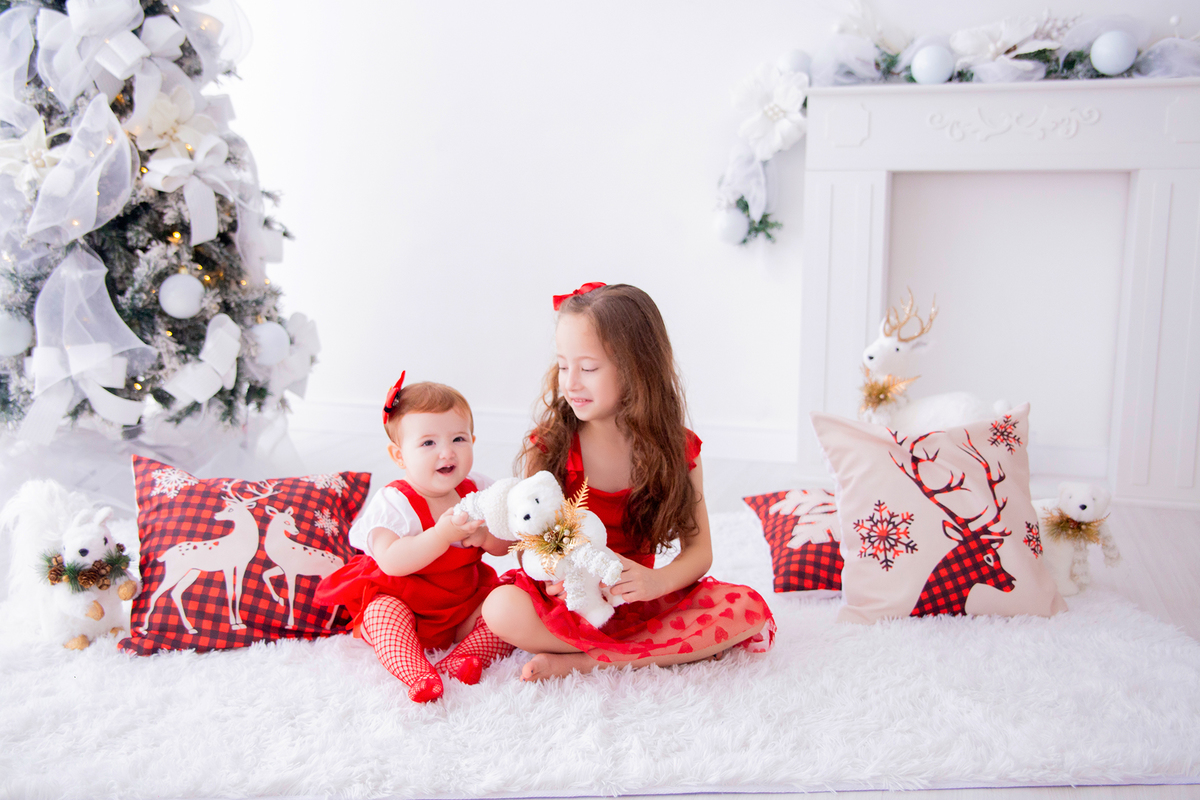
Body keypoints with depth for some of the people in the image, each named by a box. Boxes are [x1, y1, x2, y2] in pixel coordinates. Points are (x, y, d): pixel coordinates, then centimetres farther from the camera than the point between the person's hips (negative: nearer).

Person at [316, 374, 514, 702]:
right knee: (383, 612, -32)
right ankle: (416, 674, -39)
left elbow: (506, 545, 0)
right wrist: (443, 533, -44)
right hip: (401, 600, -4)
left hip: (463, 600, 4)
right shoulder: (395, 502, -20)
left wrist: (484, 535, -25)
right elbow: (391, 562, -34)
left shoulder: (476, 489, -4)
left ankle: (459, 659, -24)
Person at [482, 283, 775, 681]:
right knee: (502, 608, -32)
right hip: (567, 599, -1)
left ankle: (582, 661, -21)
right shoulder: (547, 446, -7)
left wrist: (657, 581, -27)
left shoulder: (678, 450, -5)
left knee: (749, 610, -21)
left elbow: (698, 550, -5)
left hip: (638, 600, 2)